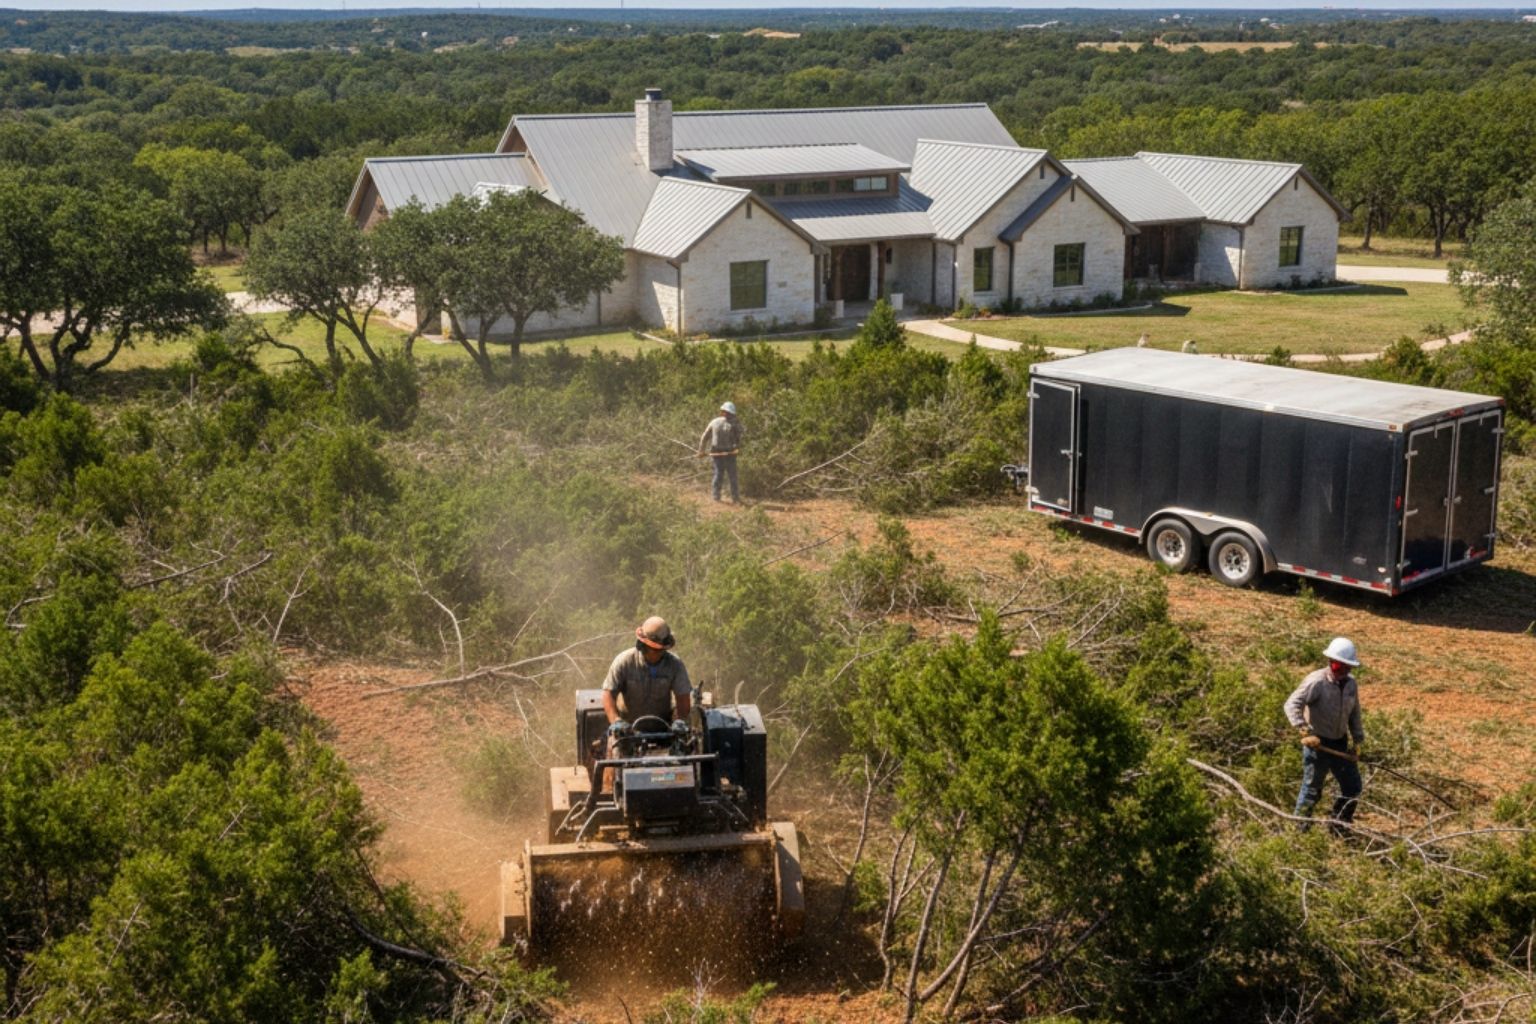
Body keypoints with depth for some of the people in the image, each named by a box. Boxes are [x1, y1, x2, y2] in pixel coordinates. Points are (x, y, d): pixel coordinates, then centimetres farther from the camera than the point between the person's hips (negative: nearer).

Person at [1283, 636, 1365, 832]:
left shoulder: (1350, 683, 2)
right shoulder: (1316, 682, -20)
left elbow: (1354, 713, 15)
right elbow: (1292, 705, -26)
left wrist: (1358, 740, 13)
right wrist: (1305, 731, -33)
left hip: (1340, 744, 7)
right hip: (1317, 743, -7)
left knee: (1353, 787, 12)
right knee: (1312, 789, 2)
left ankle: (1338, 826, 31)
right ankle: (1299, 829, 18)